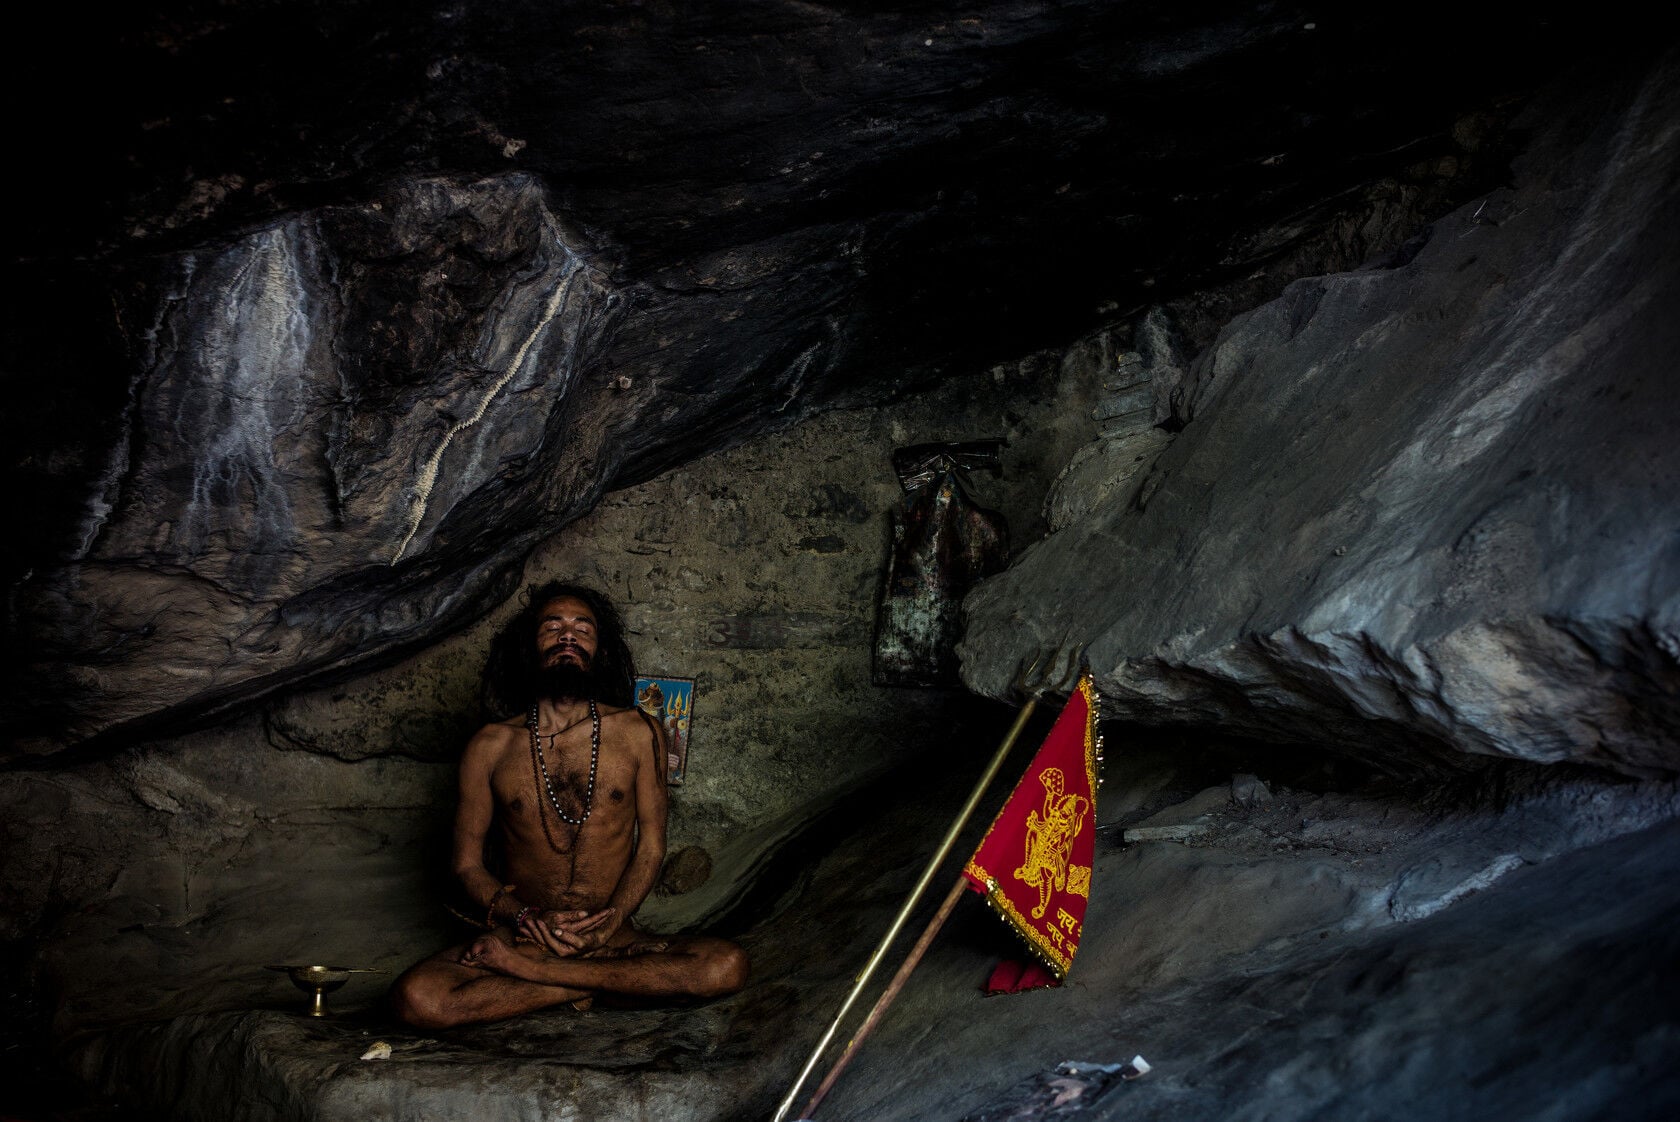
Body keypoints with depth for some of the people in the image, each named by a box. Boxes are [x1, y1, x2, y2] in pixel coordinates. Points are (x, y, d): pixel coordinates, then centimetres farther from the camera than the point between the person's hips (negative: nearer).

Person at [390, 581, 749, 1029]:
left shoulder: (638, 734, 3)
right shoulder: (491, 746, 3)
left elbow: (651, 846, 4)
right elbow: (467, 862, 6)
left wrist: (612, 920, -15)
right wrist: (525, 919, -14)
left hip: (613, 938, 1)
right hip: (522, 937, 0)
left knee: (728, 965, -29)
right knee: (416, 998, -30)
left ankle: (523, 970, -23)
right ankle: (597, 983, -18)